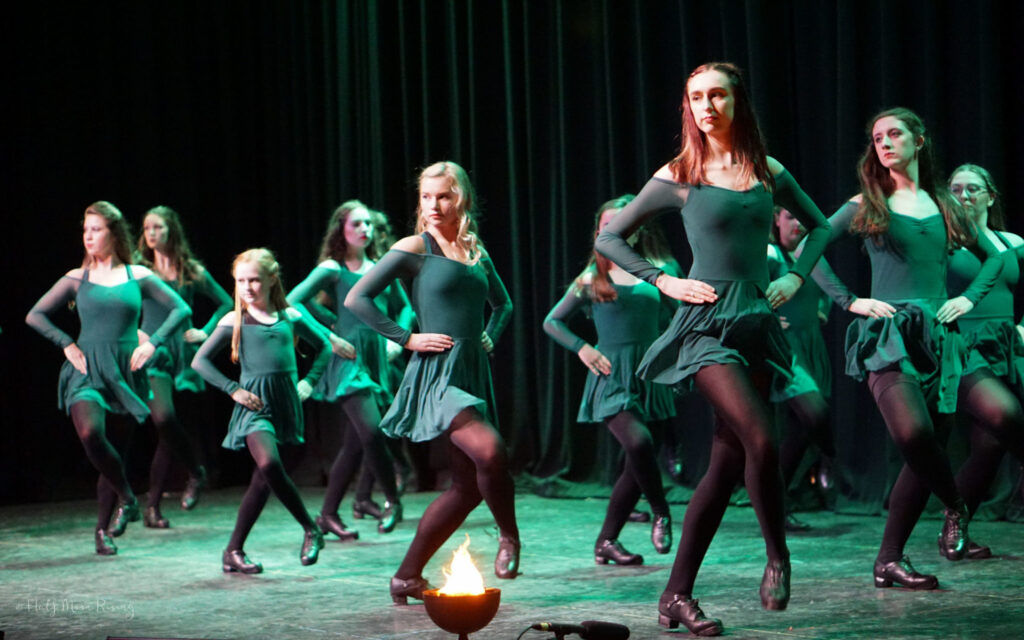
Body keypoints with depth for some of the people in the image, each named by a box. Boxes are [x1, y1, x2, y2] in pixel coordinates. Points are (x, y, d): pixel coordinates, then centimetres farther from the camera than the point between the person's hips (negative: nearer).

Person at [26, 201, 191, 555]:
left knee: (103, 443, 3)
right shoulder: (77, 279, 6)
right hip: (86, 370, 0)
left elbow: (181, 309, 7)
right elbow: (35, 316, 9)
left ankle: (103, 529, 16)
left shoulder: (138, 276, 5)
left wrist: (152, 343, -4)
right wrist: (67, 345, -3)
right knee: (90, 434, -26)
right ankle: (127, 498, -5)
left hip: (123, 371, 0)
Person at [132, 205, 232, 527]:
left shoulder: (192, 271, 7)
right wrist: (132, 332, -4)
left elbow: (226, 303, 16)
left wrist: (205, 332, 5)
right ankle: (196, 471, -2)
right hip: (152, 352, -1)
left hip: (182, 352, 1)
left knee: (167, 429, -1)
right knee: (163, 417, -24)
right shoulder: (138, 268, 5)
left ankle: (153, 506, 8)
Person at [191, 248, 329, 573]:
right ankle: (311, 529, -8)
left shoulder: (290, 317, 9)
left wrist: (309, 381, 9)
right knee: (269, 465, -25)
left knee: (263, 480, 2)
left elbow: (323, 346, 23)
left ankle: (234, 551, 13)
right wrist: (234, 390, -4)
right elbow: (199, 361, 4)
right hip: (255, 404, -3)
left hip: (286, 403, 3)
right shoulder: (234, 322, 2)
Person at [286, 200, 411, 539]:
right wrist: (329, 337, -15)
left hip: (376, 362, 6)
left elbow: (405, 307, 26)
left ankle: (328, 514, 17)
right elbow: (292, 302, -11)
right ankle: (392, 501, -2)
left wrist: (397, 338, 8)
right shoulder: (333, 269, -3)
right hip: (348, 360, -6)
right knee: (371, 432, -21)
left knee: (356, 443, 7)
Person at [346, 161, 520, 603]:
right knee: (490, 451, -29)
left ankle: (408, 577, 15)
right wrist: (407, 339, -10)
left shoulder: (478, 254, 14)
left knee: (466, 486, 5)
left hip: (474, 375, 7)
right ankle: (509, 536, -2)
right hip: (437, 372, -7)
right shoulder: (414, 249, -3)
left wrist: (490, 337, 13)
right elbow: (356, 299, -7)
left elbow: (503, 304, 33)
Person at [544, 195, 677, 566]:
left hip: (647, 376, 3)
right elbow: (552, 322, 10)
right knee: (638, 442, -26)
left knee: (635, 464, 3)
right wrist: (582, 349, -2)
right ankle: (661, 512, -2)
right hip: (611, 376, -3)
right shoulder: (591, 279, 3)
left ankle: (606, 542, 15)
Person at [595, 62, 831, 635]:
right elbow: (609, 238, 5)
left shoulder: (769, 173, 9)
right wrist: (664, 282, -4)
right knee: (761, 441, -23)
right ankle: (777, 555, 2)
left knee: (727, 463, 3)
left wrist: (797, 275, 9)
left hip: (758, 324, 5)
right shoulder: (679, 177, 0)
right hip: (707, 324, -4)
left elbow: (819, 225, 25)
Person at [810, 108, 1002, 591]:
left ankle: (889, 561, 7)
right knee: (914, 433, -27)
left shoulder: (943, 206, 15)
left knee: (927, 447, 0)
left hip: (938, 336, 4)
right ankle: (955, 507, 2)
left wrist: (969, 298, 10)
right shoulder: (866, 206, 6)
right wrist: (849, 301, -6)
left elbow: (992, 256, 26)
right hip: (887, 333, -4)